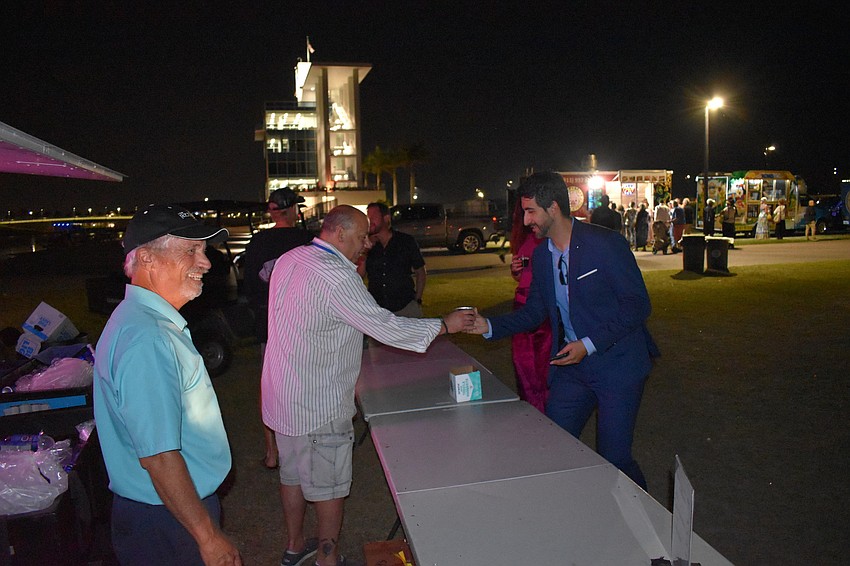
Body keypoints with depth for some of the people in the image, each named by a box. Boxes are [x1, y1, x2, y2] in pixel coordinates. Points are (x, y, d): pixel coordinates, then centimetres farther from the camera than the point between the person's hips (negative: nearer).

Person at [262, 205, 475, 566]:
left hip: (282, 394, 9)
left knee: (292, 474, 23)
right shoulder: (336, 276, -24)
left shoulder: (288, 260, 2)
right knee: (328, 484, 10)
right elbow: (385, 327, -25)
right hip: (318, 402, -9)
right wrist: (444, 325, -16)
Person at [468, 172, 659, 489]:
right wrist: (489, 327, -2)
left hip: (618, 362, -6)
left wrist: (589, 344, -20)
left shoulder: (605, 244, -14)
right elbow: (535, 312, 12)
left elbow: (638, 305, -14)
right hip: (573, 363, 6)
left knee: (613, 457, 0)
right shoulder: (541, 254, 5)